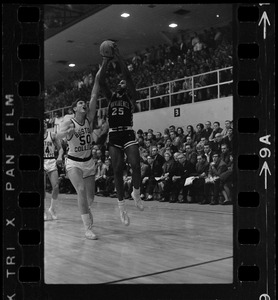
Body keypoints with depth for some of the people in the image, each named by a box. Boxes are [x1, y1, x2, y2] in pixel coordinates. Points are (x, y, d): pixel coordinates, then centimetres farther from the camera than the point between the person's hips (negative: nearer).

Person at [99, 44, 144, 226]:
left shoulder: (131, 97, 6)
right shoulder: (111, 97, 15)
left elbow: (128, 76, -7)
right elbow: (101, 81, 3)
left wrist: (118, 56, -10)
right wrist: (106, 60, -2)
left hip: (128, 134, -3)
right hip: (113, 136, 3)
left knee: (136, 165, -19)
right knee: (117, 170, 2)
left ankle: (136, 193, 9)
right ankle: (122, 205, 13)